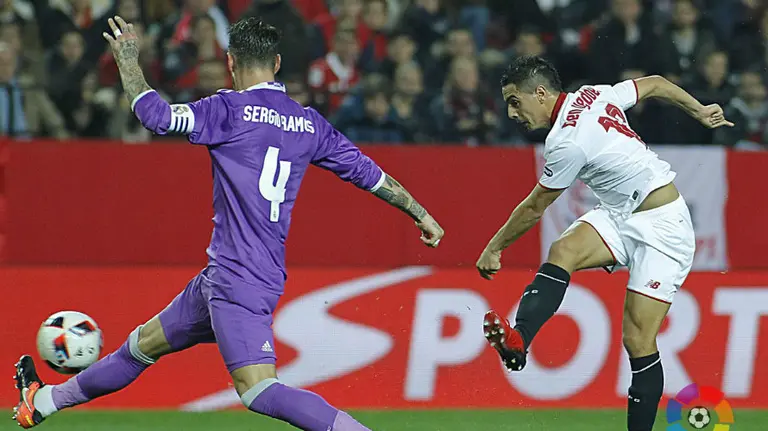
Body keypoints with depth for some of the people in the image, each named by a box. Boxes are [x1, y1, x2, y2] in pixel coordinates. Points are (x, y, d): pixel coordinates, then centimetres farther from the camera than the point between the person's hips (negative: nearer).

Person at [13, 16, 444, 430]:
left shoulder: (231, 109, -11)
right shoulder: (308, 123, 10)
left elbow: (158, 116, -16)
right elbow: (367, 172, 13)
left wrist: (128, 57, 0)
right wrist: (421, 214, 25)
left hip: (238, 281, -9)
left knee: (258, 390, -19)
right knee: (144, 344, 21)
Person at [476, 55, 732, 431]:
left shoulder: (567, 143, -22)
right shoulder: (593, 95, 2)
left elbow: (533, 208, -9)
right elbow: (655, 84, 16)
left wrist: (494, 248, 6)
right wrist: (700, 111, 32)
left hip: (662, 228, -8)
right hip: (619, 216, 8)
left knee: (638, 341, -12)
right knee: (563, 251, -21)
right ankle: (518, 341, -43)